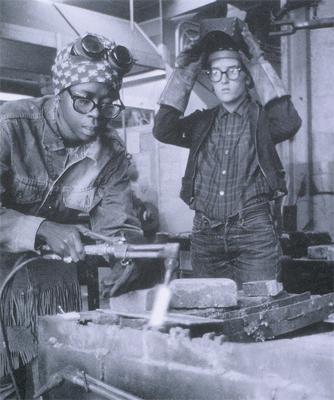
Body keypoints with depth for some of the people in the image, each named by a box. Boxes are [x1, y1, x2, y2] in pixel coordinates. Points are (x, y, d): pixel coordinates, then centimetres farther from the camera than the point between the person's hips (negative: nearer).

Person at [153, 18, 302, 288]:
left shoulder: (262, 118, 3)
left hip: (254, 234, -3)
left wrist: (258, 64, -12)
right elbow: (163, 131, -2)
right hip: (206, 234, 3)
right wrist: (184, 73, -3)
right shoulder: (202, 122, 12)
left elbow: (289, 124, -19)